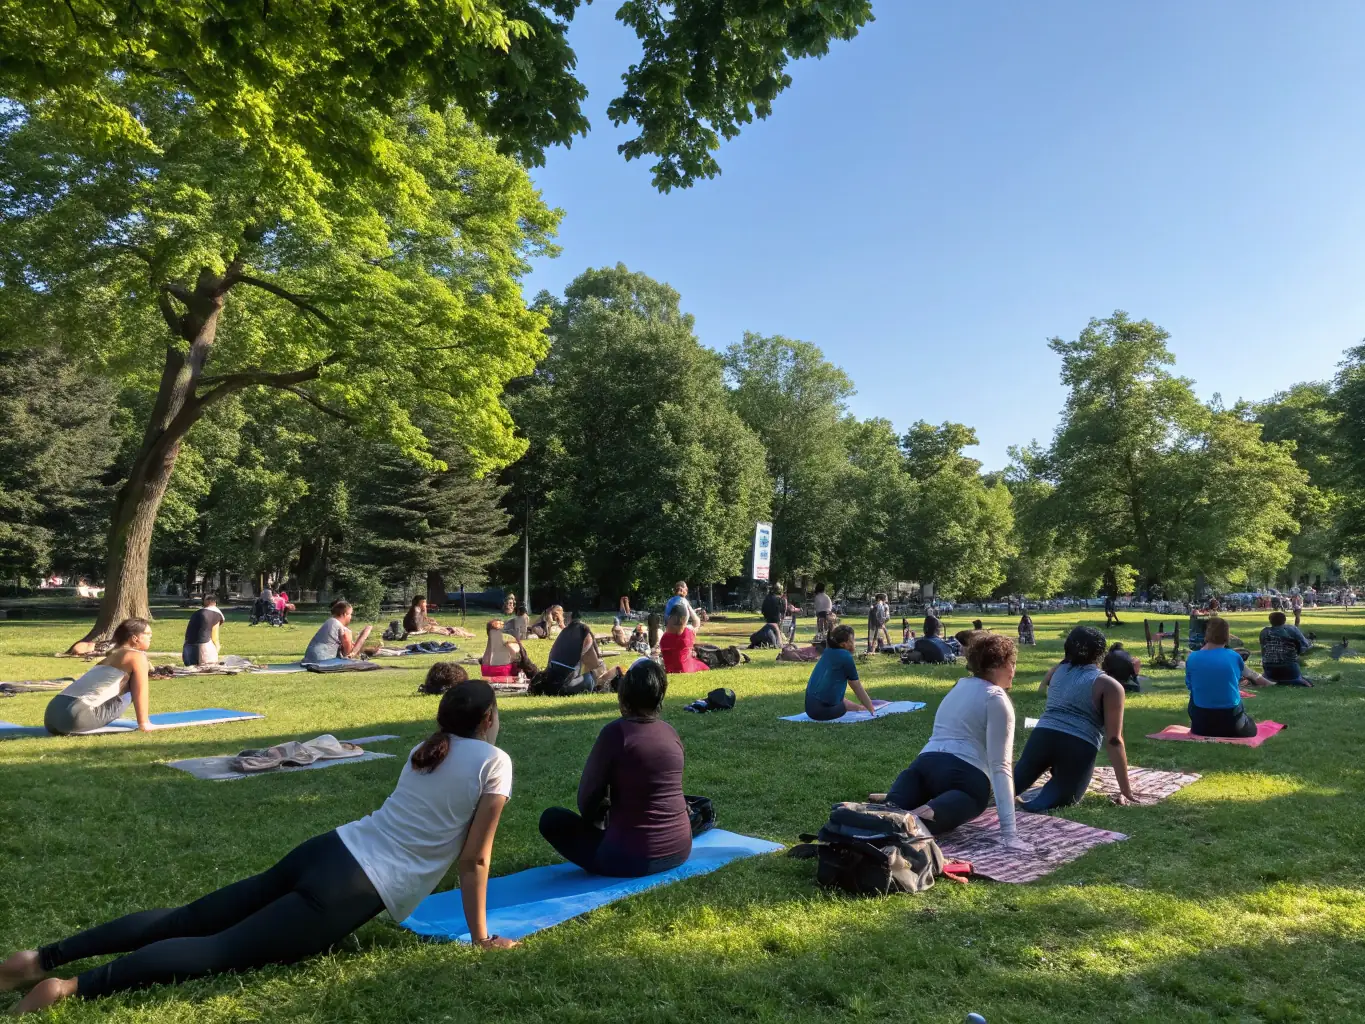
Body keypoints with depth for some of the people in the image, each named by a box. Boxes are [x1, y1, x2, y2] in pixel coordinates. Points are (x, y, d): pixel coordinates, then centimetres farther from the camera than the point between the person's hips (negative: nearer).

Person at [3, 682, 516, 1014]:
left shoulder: (425, 749, 17)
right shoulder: (494, 761, -5)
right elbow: (475, 860, -2)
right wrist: (481, 937, 7)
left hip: (329, 851, 7)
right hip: (354, 889, -7)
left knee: (190, 919, 9)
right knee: (219, 949, -8)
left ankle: (46, 957, 4)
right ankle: (74, 986, -19)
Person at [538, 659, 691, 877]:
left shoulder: (616, 731, -15)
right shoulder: (671, 733, 3)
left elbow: (588, 795, -6)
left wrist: (591, 821, 18)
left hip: (631, 858, -6)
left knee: (551, 819, 11)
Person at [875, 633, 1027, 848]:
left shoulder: (961, 686, 27)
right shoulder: (997, 699, 3)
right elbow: (1000, 766, -7)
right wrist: (1008, 831, -12)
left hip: (924, 765, 6)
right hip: (965, 775, -6)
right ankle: (919, 818, -52)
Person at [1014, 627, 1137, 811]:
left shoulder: (1057, 670, 20)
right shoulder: (1110, 686, 7)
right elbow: (1114, 740, 2)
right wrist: (1126, 792, 3)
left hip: (1042, 736, 4)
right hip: (1078, 747, -4)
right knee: (1058, 800, 2)